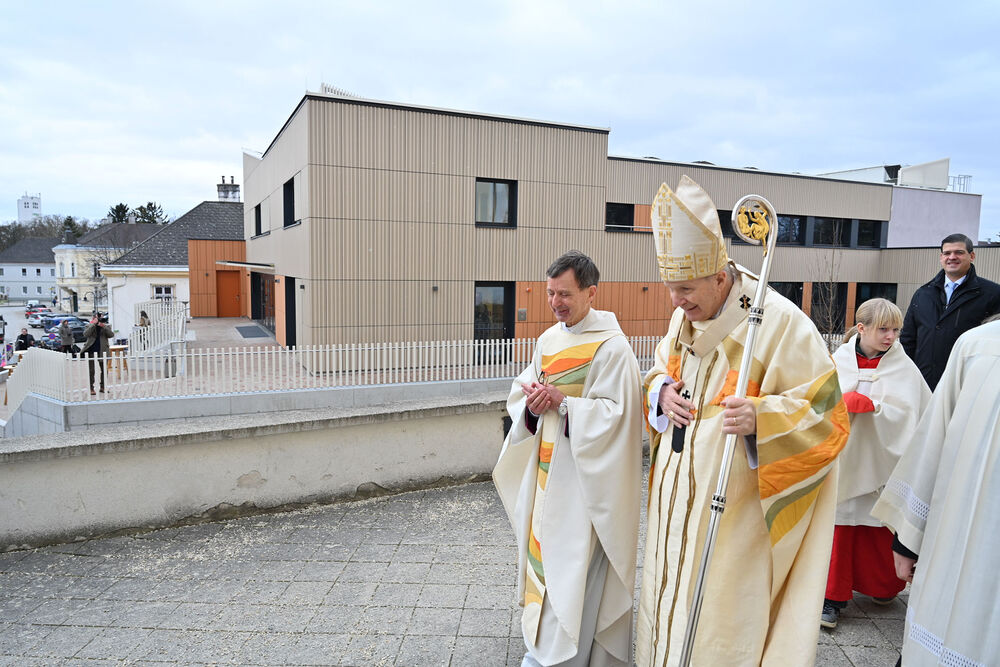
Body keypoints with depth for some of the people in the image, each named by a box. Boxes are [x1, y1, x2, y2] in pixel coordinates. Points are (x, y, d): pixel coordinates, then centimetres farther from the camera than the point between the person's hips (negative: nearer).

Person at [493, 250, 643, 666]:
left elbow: (614, 413, -18)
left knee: (576, 558, 0)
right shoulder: (548, 340, 8)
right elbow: (519, 391, 11)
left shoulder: (612, 347, -14)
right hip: (546, 467, 7)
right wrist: (532, 403, -11)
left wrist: (561, 403, -23)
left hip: (586, 473, -7)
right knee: (543, 545, 16)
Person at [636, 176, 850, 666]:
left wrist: (760, 418, -31)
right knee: (667, 594, 20)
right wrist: (662, 391, -3)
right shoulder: (684, 316, 3)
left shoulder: (778, 321, -17)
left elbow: (825, 410, -13)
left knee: (719, 623, 7)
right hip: (676, 495, 6)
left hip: (734, 510, -6)